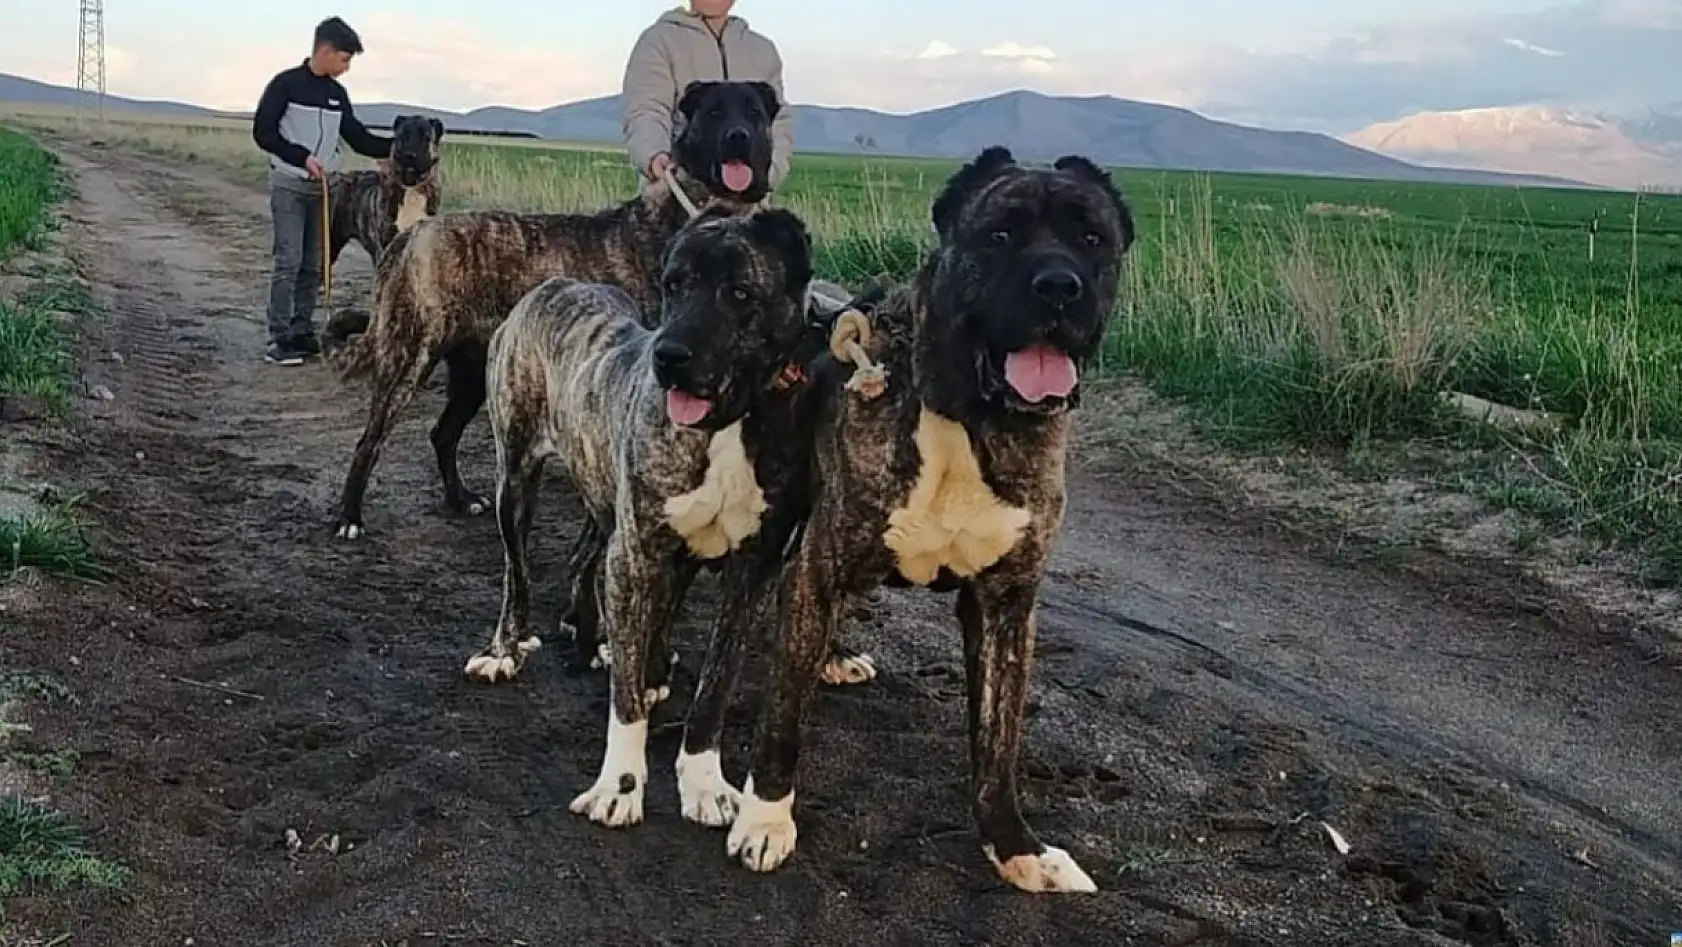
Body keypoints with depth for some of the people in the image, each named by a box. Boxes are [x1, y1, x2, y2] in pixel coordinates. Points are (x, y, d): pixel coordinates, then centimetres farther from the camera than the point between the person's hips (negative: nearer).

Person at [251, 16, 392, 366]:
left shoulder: (337, 93, 10)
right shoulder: (286, 84, -7)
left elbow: (357, 138, 13)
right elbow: (263, 132, -10)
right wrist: (302, 157, -19)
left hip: (324, 187, 6)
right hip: (289, 184, -6)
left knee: (313, 264, 4)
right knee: (289, 261, -10)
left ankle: (302, 332, 11)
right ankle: (279, 339, -8)